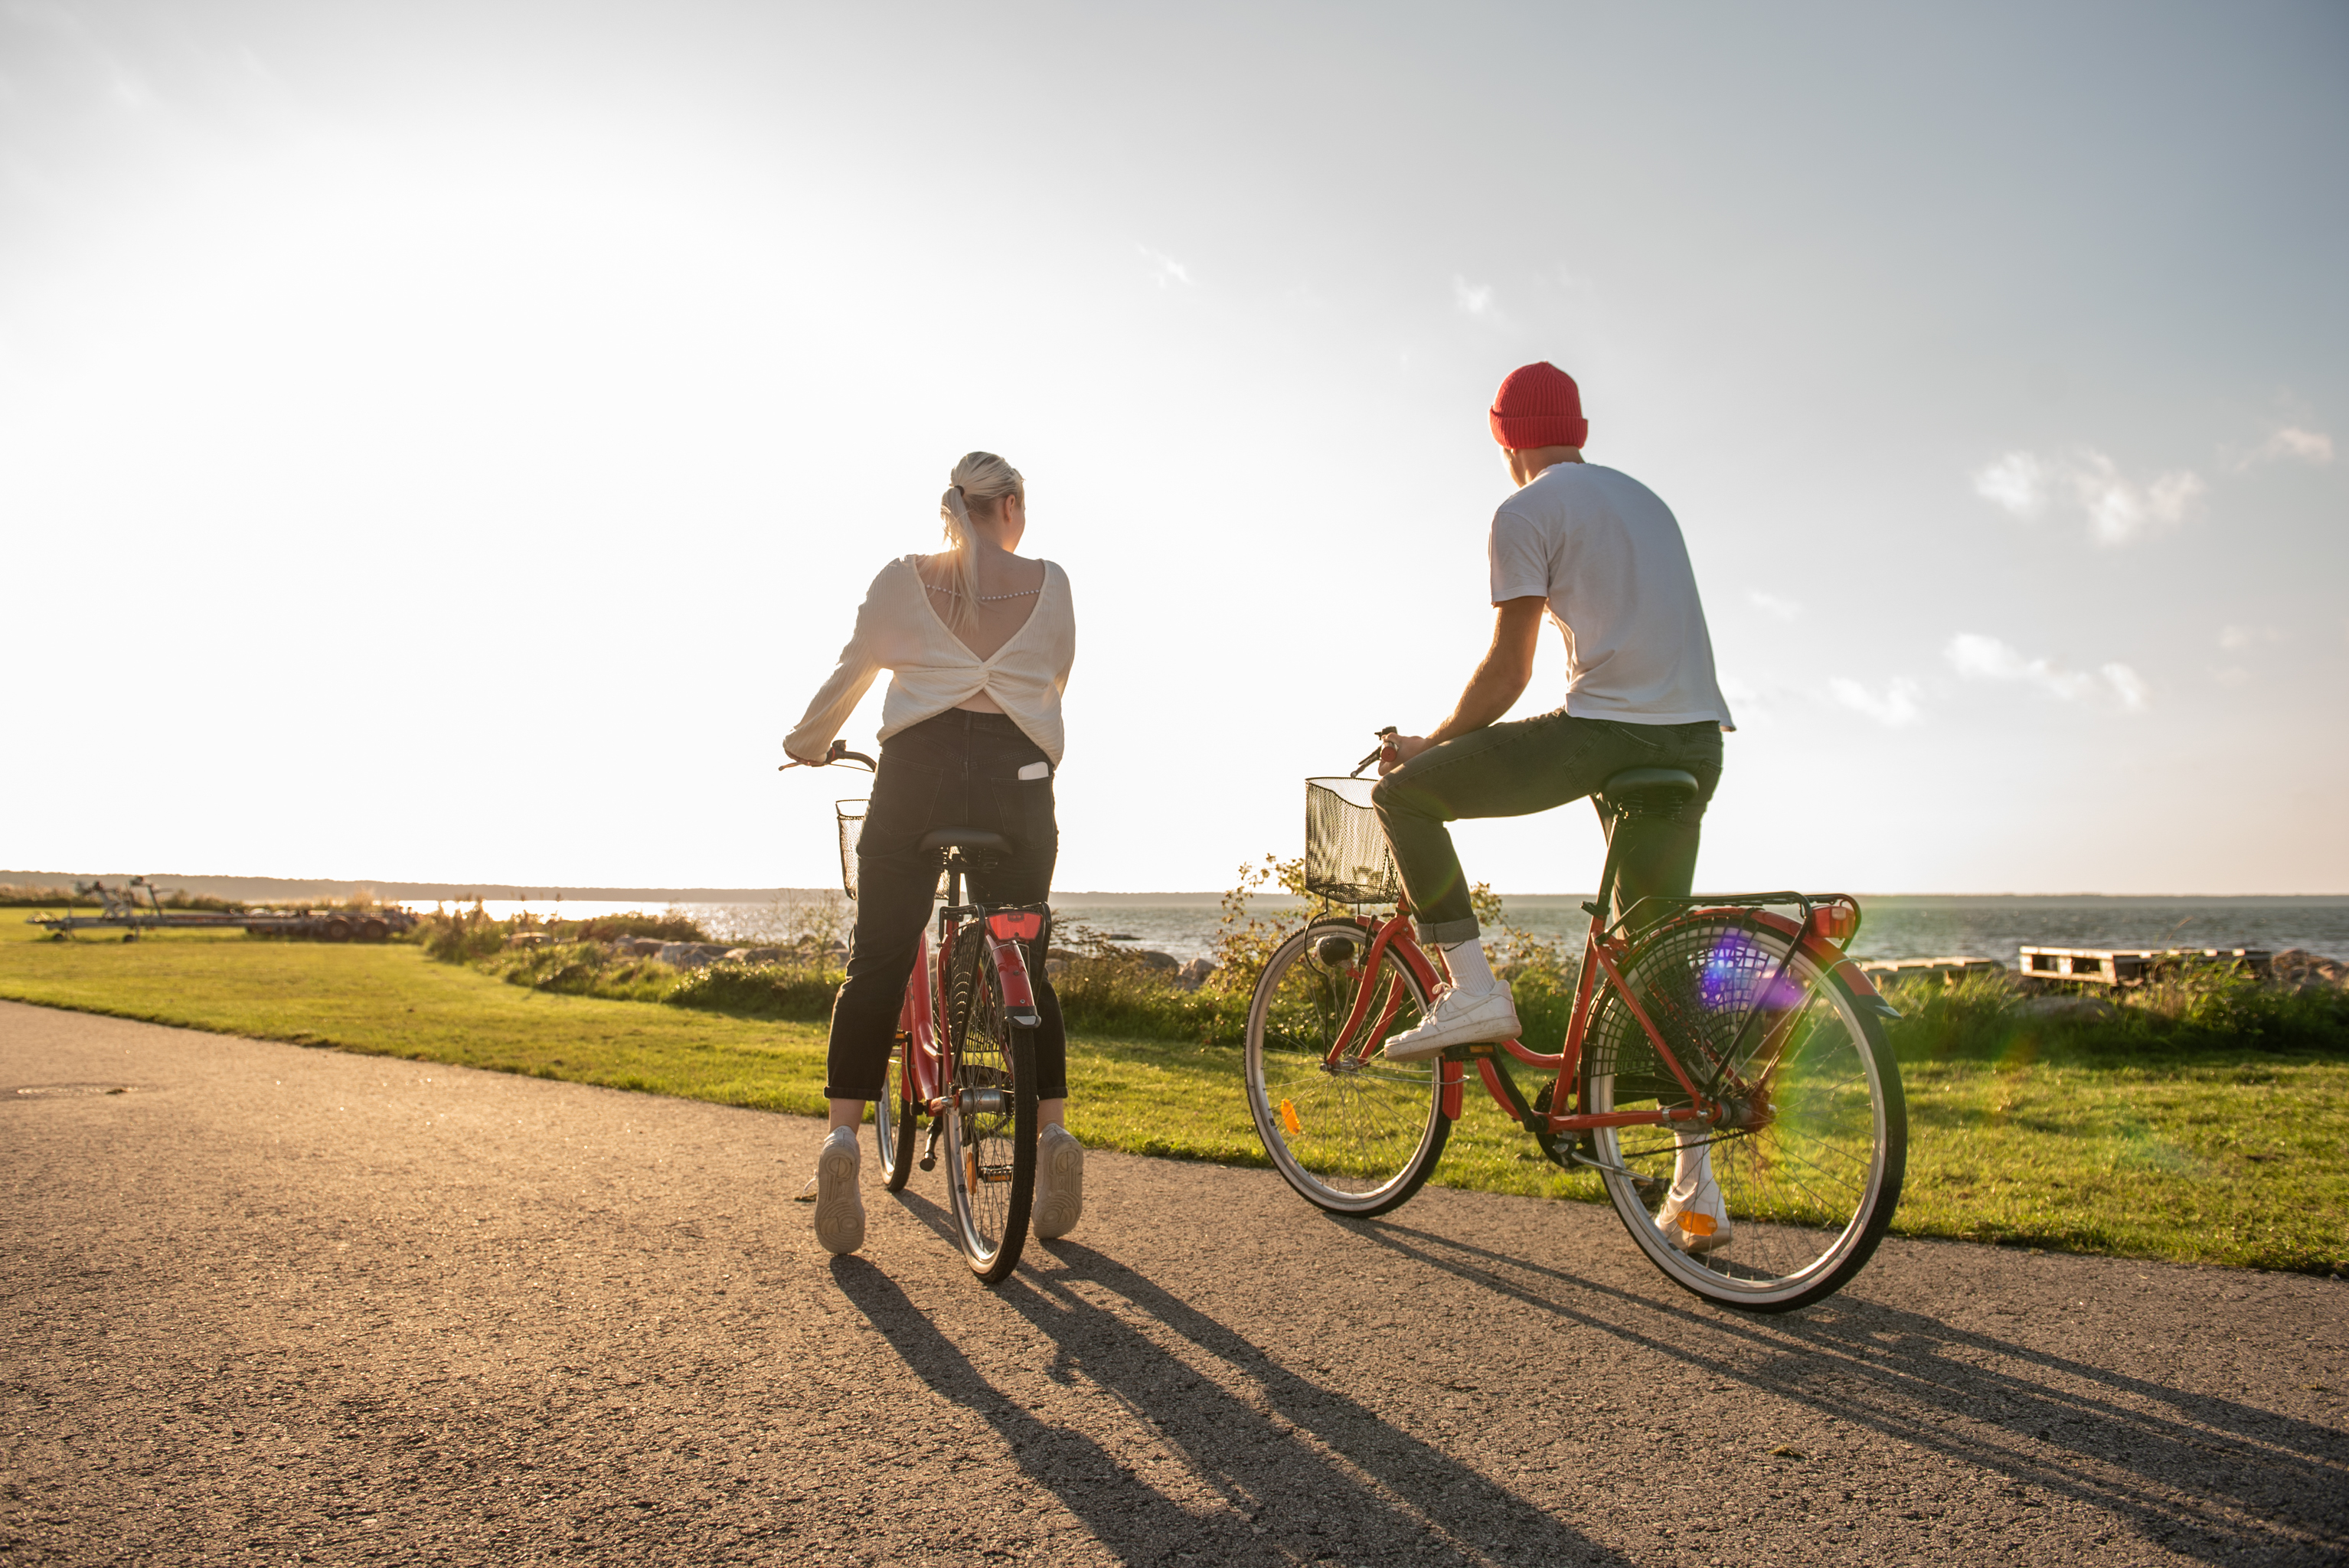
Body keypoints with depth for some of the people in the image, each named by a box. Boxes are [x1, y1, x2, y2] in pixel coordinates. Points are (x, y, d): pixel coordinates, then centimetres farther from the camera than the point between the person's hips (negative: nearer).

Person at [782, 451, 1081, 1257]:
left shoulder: (903, 579, 8)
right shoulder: (1049, 583, 9)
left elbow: (849, 674, 12)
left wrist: (806, 742, 30)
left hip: (918, 768, 0)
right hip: (1019, 777, 1)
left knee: (875, 962, 4)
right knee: (1024, 965, 11)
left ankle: (841, 1139, -3)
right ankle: (1054, 1130, 3)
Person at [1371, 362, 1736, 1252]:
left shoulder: (1526, 512, 1)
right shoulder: (1645, 500, 25)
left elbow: (1508, 669, -5)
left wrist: (1428, 744, 7)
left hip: (1605, 729, -8)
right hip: (1697, 743, 8)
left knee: (1404, 795, 5)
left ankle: (1473, 990, -2)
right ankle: (1696, 1188, 17)